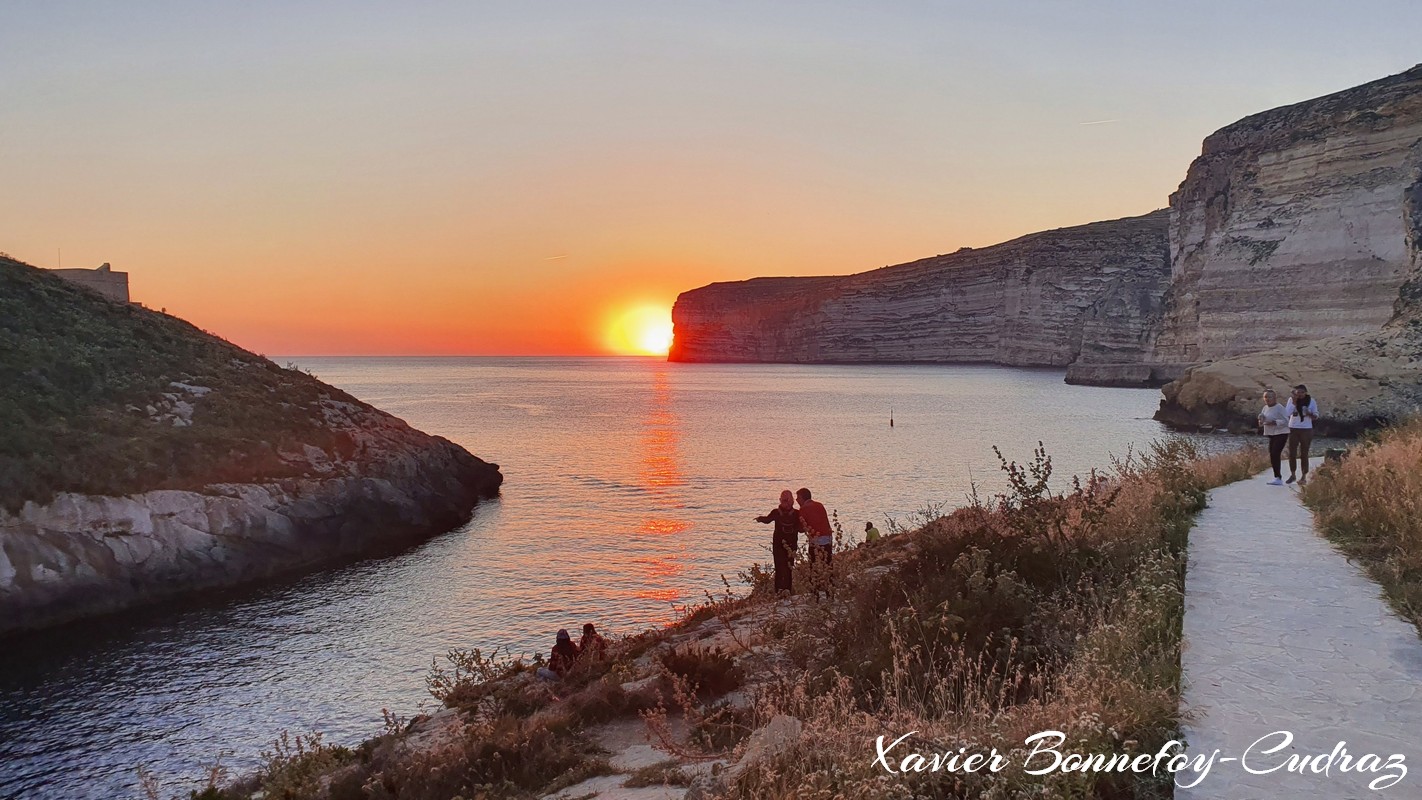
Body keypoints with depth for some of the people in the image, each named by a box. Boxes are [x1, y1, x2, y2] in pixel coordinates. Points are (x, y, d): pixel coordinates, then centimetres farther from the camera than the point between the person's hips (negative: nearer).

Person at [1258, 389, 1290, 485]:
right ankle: (1278, 478, 16)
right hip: (1271, 434, 8)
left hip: (1281, 434, -8)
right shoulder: (1265, 408, 11)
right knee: (1272, 456, 7)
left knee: (1275, 455, -17)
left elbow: (1286, 421, -16)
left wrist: (1274, 422, -27)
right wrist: (1261, 422, -3)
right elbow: (1262, 420, 20)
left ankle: (1278, 478, -17)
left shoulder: (1279, 408, -13)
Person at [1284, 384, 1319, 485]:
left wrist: (1310, 414, -19)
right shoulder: (1291, 400, -2)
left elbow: (1316, 416, 3)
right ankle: (1292, 474, 16)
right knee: (1292, 454, 2)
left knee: (1304, 454, 3)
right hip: (1293, 429, 1)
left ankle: (1304, 476, 8)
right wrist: (1294, 401, -17)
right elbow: (1287, 413, -14)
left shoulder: (1311, 401, -2)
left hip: (1306, 430, -1)